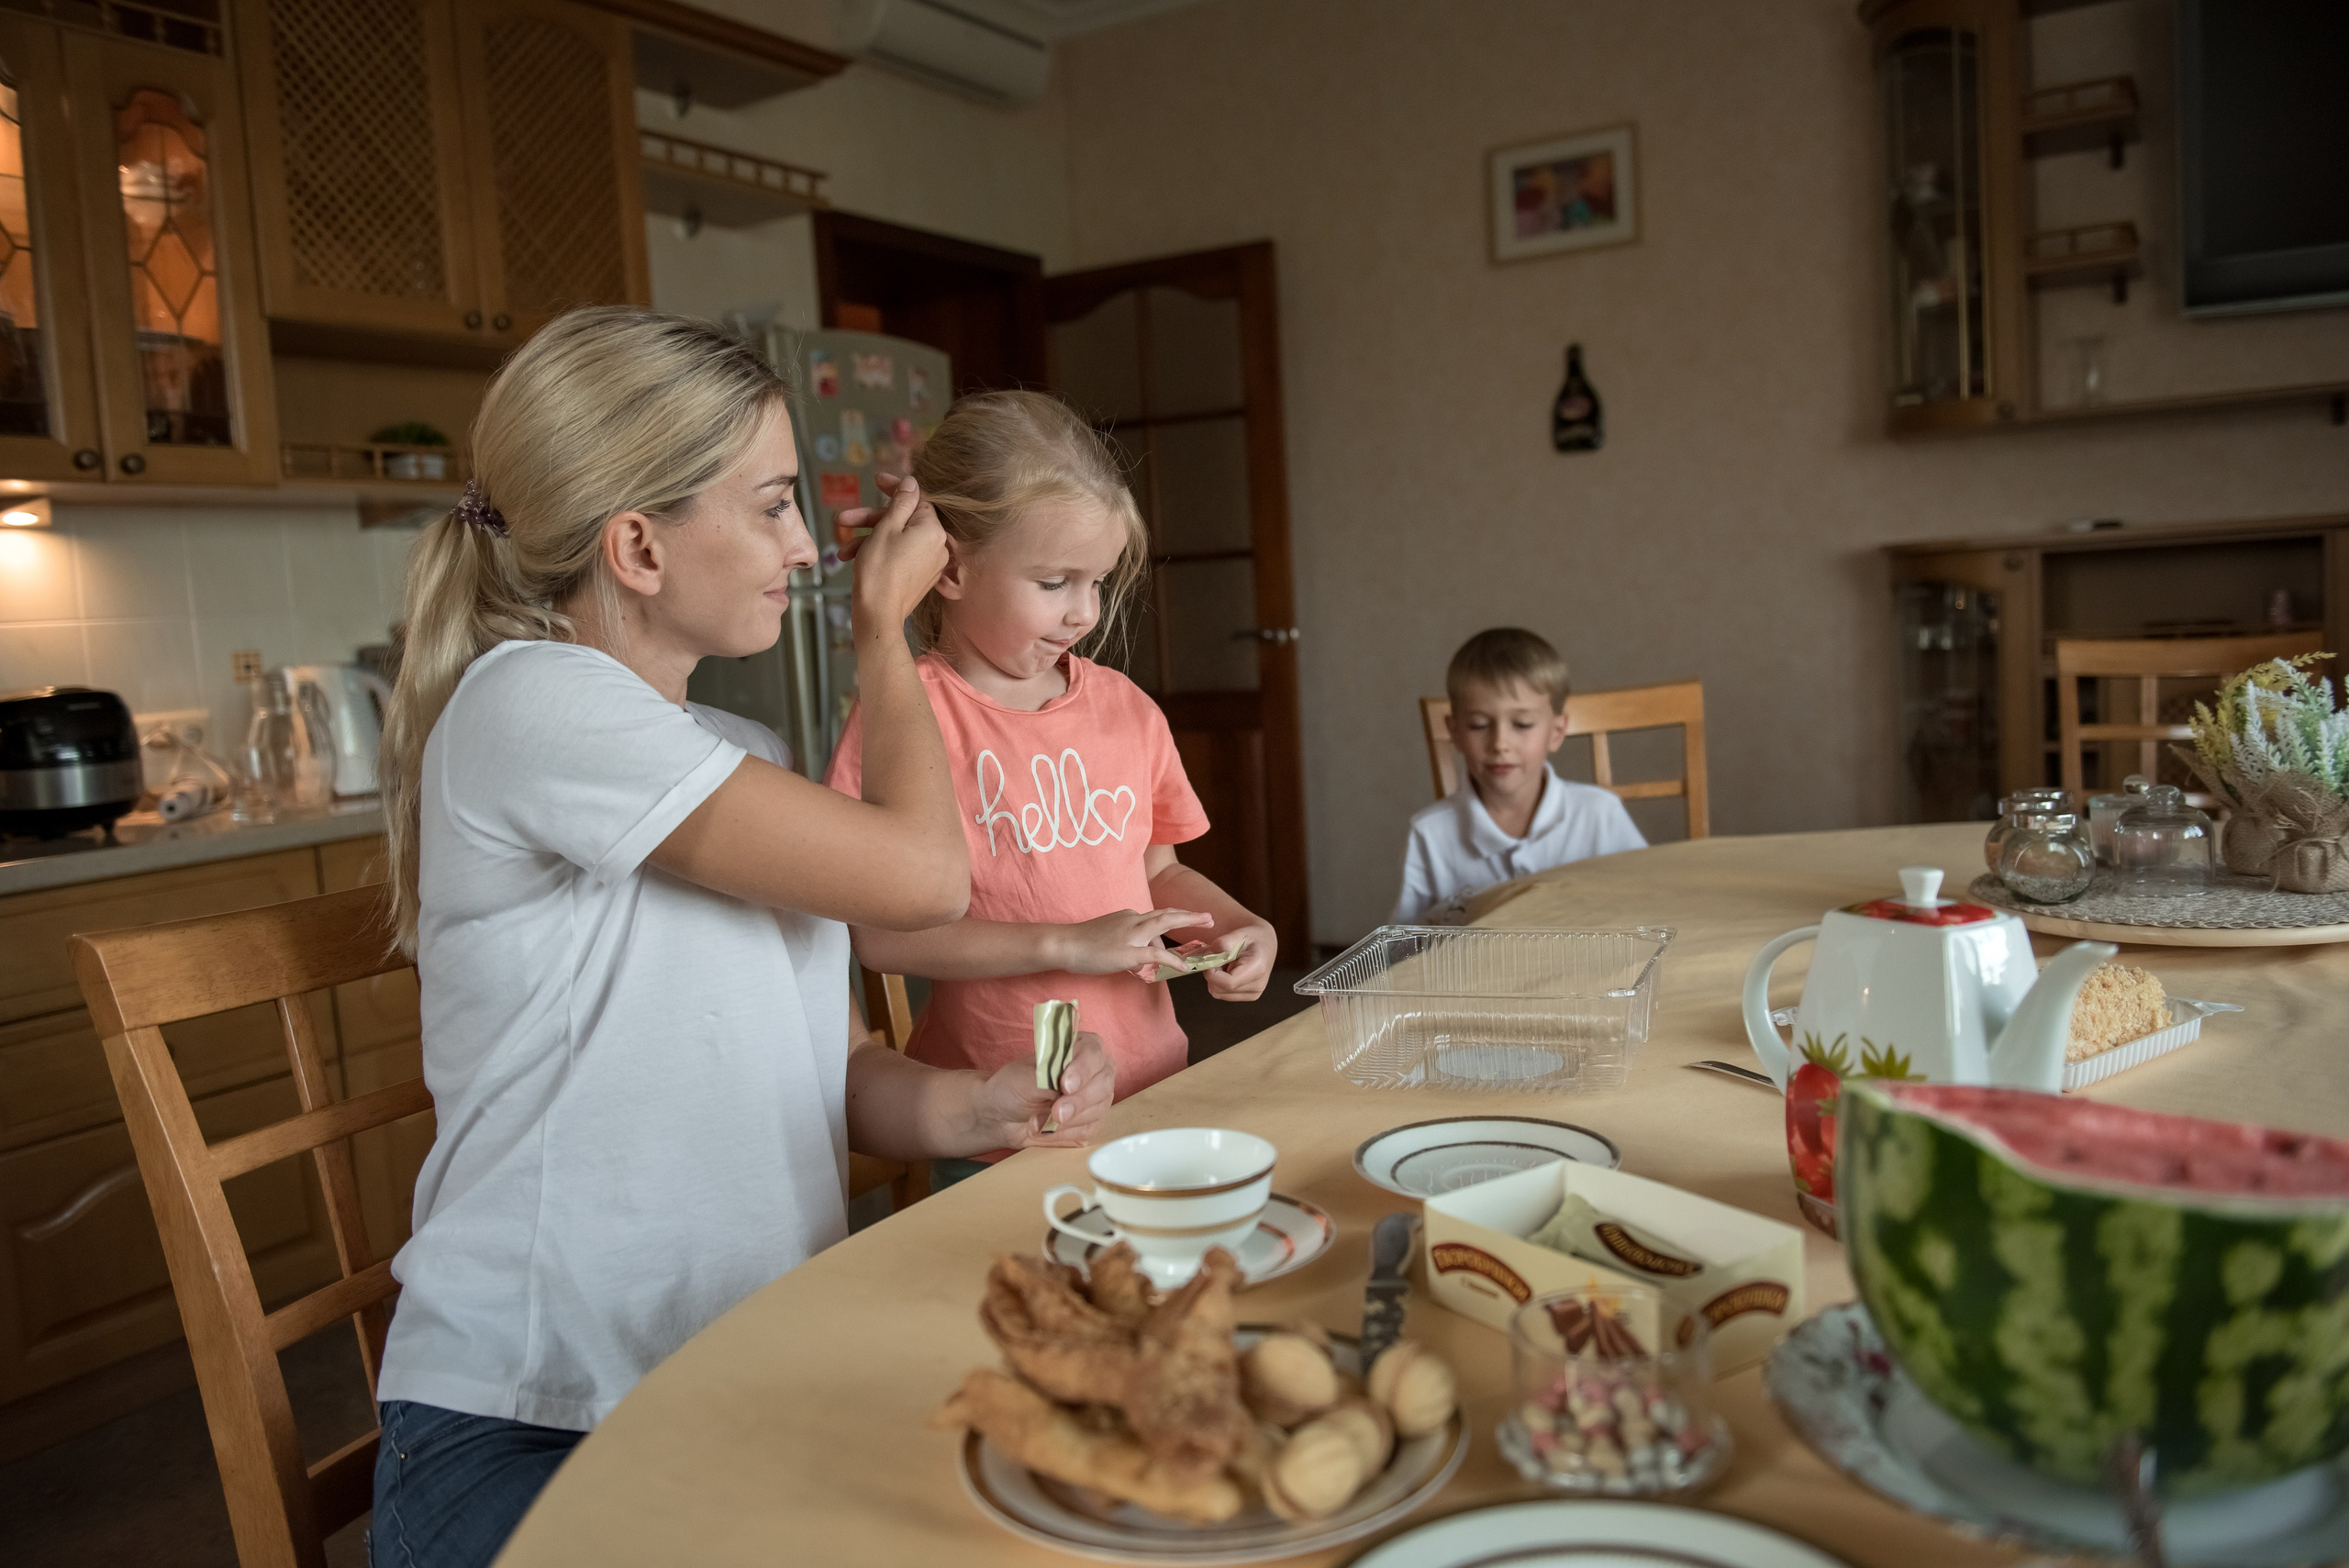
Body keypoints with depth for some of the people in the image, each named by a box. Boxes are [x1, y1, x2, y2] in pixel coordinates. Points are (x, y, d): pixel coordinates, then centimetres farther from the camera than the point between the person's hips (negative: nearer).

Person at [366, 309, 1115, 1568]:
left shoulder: (746, 759, 15)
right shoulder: (532, 705, -14)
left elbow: (831, 1070, 12)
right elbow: (921, 874, -17)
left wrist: (972, 1110, -11)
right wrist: (885, 626, 0)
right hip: (531, 1424, -7)